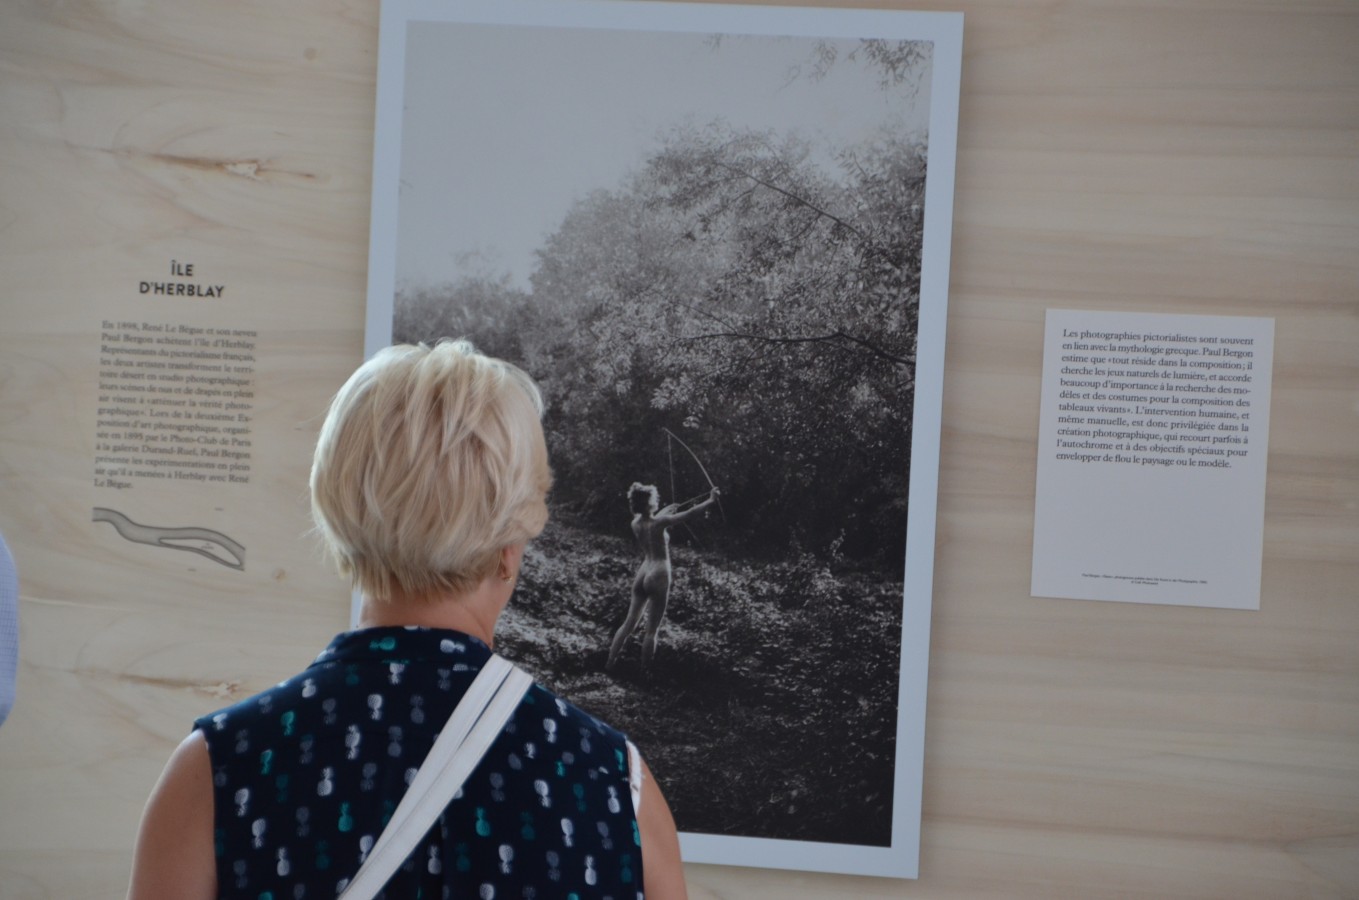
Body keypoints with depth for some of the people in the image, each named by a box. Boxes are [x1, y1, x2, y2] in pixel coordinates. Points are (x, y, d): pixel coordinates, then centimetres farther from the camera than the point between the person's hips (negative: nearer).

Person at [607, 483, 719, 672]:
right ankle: (644, 671, 7)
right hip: (658, 577, -7)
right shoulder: (659, 522, -16)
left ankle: (610, 663, 13)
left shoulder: (636, 523, 4)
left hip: (642, 575, 7)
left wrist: (667, 510, 41)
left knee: (629, 623, 13)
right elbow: (690, 513, -16)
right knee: (652, 630, 2)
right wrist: (711, 500, -7)